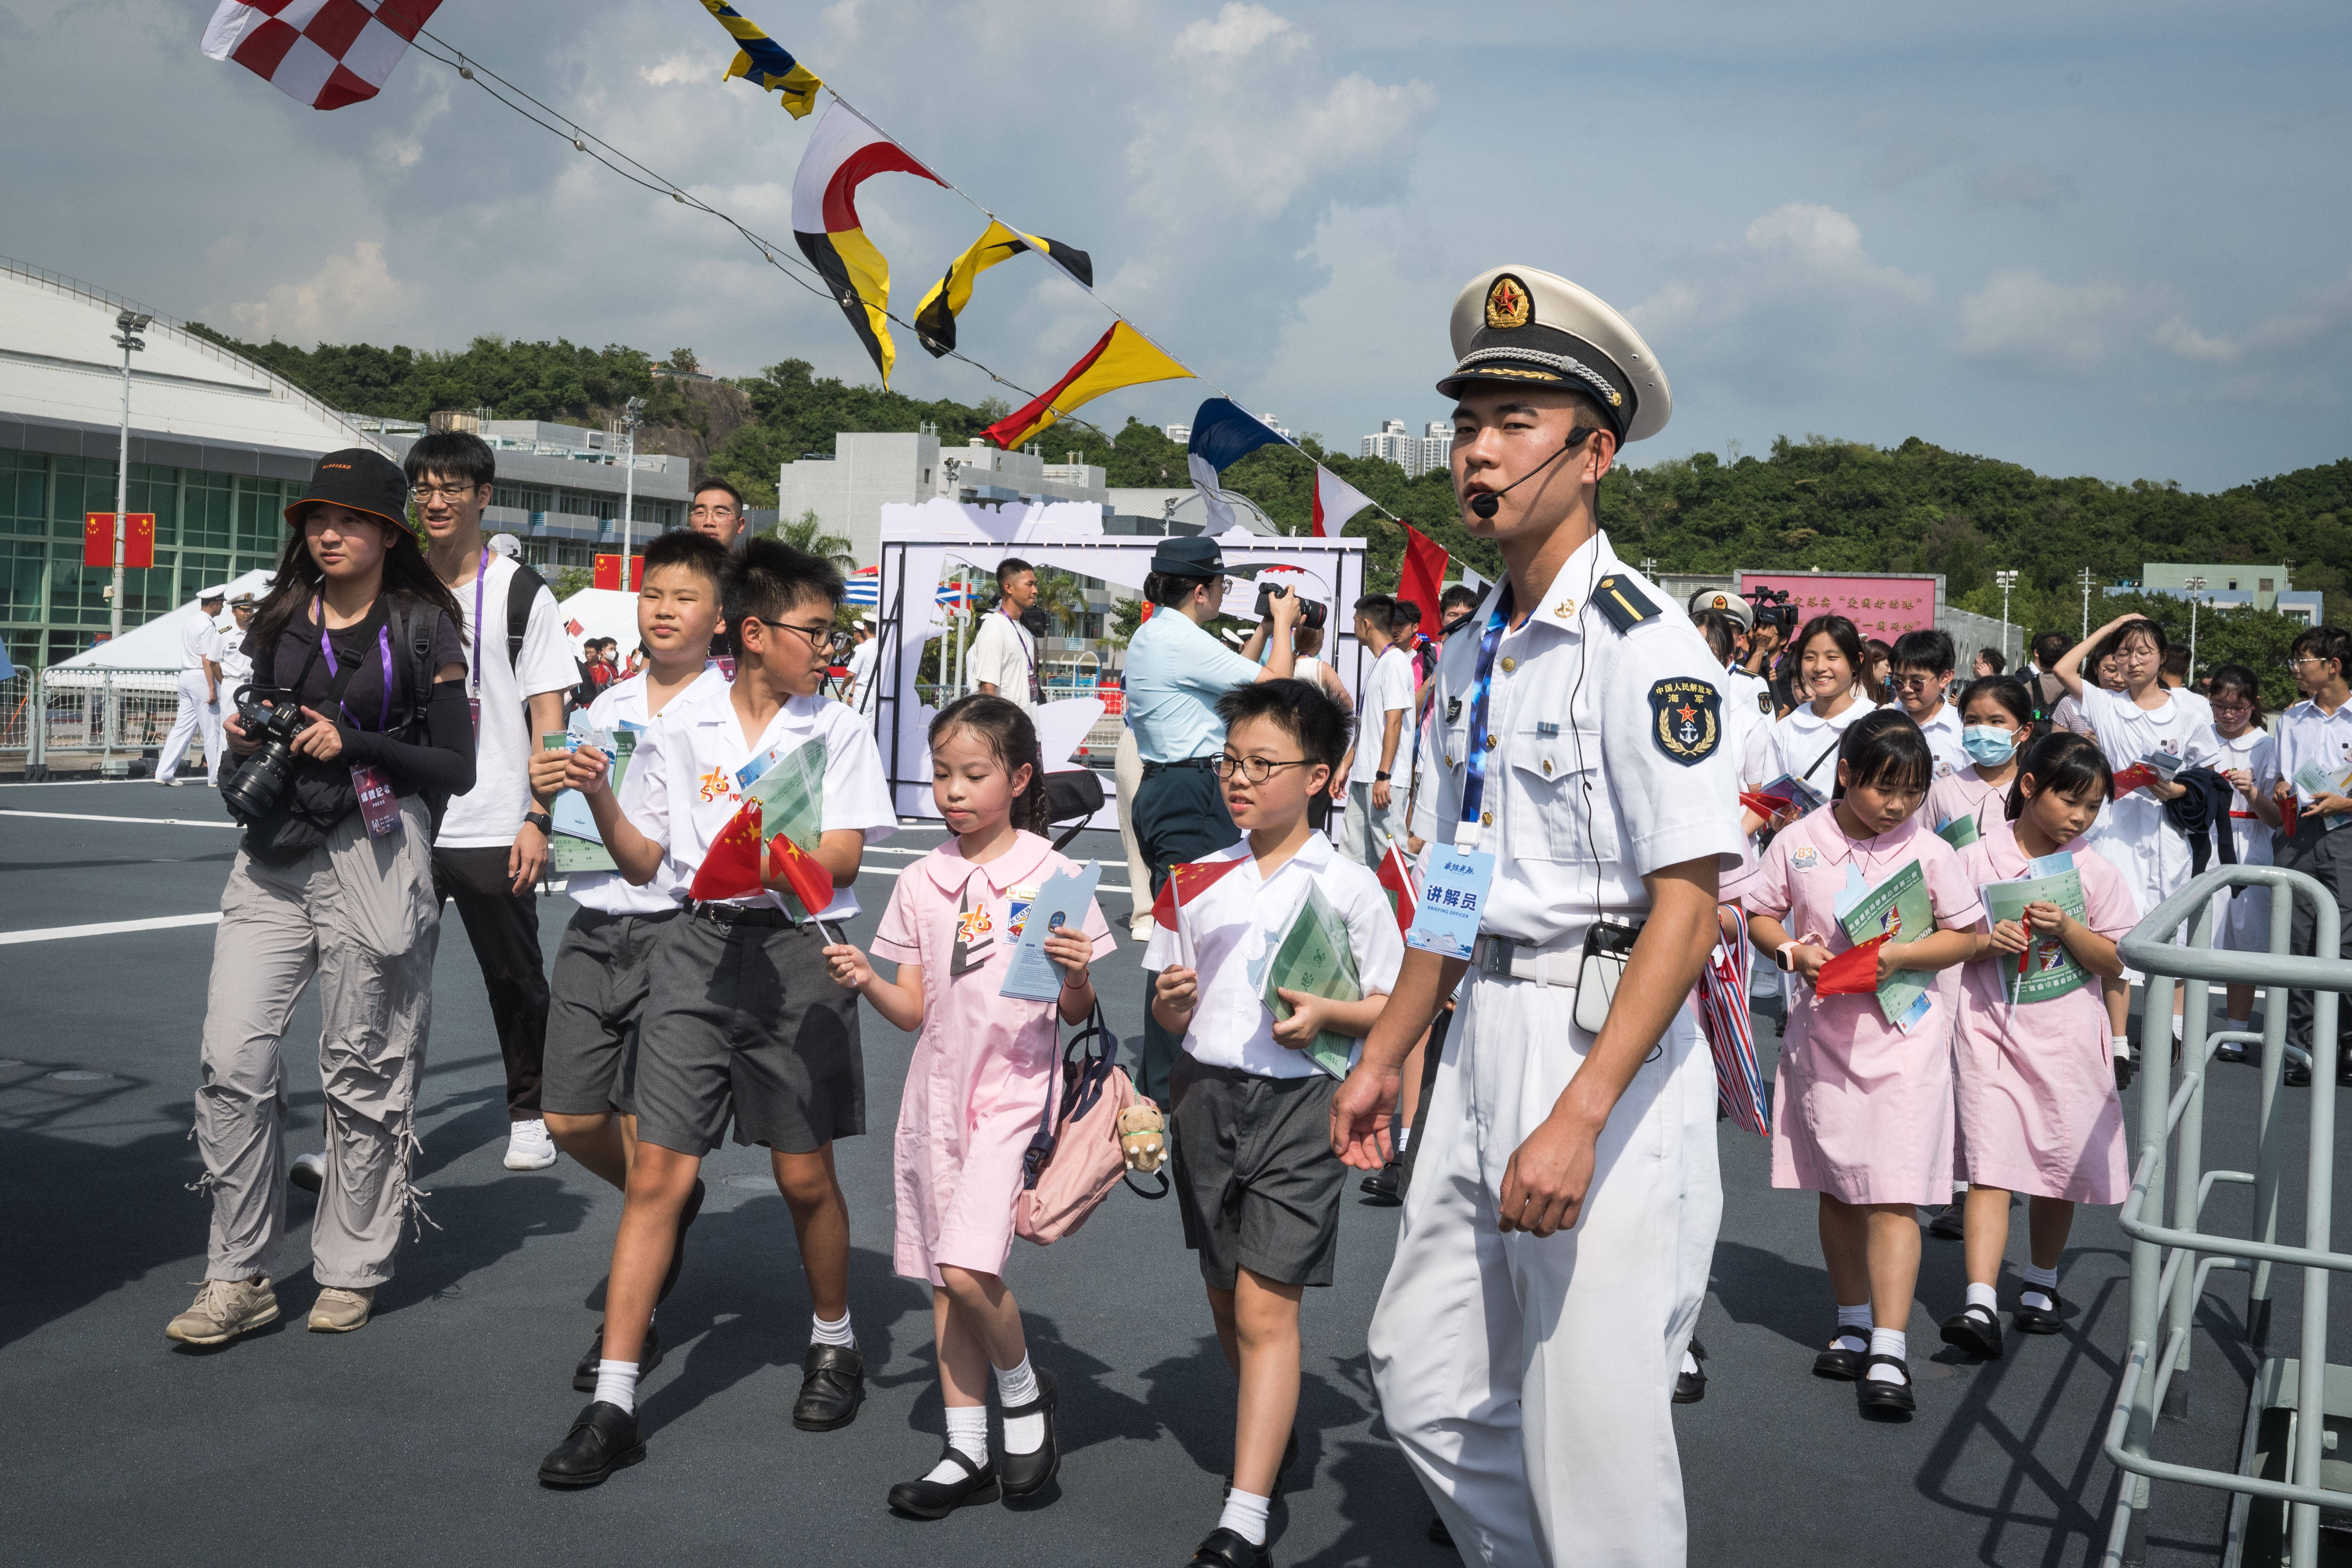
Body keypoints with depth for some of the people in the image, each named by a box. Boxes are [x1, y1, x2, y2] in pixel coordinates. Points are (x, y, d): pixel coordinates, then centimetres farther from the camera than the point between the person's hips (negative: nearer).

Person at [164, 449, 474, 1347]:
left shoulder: (421, 628, 0)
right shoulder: (281, 621, 14)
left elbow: (456, 769, -3)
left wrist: (355, 745, -14)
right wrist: (243, 742, 2)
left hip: (372, 860, -4)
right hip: (273, 860, 5)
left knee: (360, 1073, 3)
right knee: (232, 1061, -4)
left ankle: (348, 1272, 16)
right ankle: (239, 1278, 6)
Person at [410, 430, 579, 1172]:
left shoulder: (521, 593, -1)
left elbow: (548, 716, -4)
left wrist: (538, 818, -11)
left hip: (494, 831, -3)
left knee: (517, 981, 7)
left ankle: (529, 1115, 24)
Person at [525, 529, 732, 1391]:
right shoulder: (606, 707, 14)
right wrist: (548, 788, -1)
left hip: (679, 926, -6)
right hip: (594, 924, 6)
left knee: (647, 1127, -5)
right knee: (569, 1118, 7)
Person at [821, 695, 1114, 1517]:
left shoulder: (1052, 877, -5)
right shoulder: (921, 882, 6)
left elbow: (1079, 1014, -3)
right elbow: (914, 1011, 7)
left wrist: (1077, 975, -23)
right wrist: (865, 981, -10)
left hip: (1014, 1089, -5)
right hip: (936, 1087, 5)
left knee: (967, 1268, -18)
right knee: (943, 1282, 10)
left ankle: (1024, 1389, 11)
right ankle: (966, 1454, 22)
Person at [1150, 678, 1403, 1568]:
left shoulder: (1349, 887, -2)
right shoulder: (1203, 879, 9)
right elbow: (1168, 1011, 14)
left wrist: (1326, 1016, -16)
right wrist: (1172, 1002, -9)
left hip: (1298, 1099, -5)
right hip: (1205, 1093, 5)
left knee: (1266, 1304, -11)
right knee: (1225, 1297, 15)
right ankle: (1272, 1435, 40)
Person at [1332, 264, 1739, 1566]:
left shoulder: (1643, 645, -14)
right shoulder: (1469, 658, 12)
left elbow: (1688, 906, -18)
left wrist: (1578, 1117, -24)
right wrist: (1384, 1057, 16)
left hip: (1610, 1045, -8)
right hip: (1485, 1031, 8)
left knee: (1592, 1431, -1)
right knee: (1426, 1380, 14)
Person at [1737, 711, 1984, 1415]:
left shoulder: (1929, 852, -4)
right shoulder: (1798, 843, -1)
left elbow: (1965, 937, 1)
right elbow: (1759, 914, 7)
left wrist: (1900, 955, -15)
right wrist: (1791, 951, -12)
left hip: (1904, 1039, -3)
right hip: (1822, 1033, 3)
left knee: (1892, 1194, -9)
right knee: (1836, 1186, 13)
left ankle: (1889, 1351, -7)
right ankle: (1854, 1324, 28)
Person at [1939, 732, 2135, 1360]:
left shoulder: (2095, 873, 2)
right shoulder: (1975, 861, -1)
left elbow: (2114, 963, 1)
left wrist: (2066, 927, -15)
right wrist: (1985, 943, -15)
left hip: (2065, 1035, 2)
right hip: (1990, 1030, -2)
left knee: (2059, 1165, 11)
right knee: (1990, 1167, -10)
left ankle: (2041, 1285, 32)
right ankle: (1980, 1305, -16)